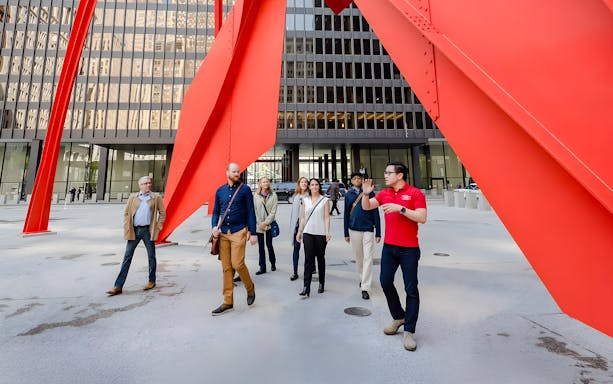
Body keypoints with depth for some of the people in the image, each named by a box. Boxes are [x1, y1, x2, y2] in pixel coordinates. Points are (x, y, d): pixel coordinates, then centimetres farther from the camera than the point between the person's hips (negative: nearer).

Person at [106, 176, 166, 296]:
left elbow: (162, 212, 5)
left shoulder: (156, 198, 2)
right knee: (127, 257, 3)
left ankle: (152, 281, 23)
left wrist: (158, 226, -2)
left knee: (151, 256, 8)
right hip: (134, 230, 2)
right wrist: (126, 228, 1)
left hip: (148, 230, -1)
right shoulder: (133, 197, 7)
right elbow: (126, 212, 10)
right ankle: (118, 286, 8)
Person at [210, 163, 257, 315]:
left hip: (239, 232, -4)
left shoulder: (245, 189, -2)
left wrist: (253, 232, -7)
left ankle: (250, 288, 20)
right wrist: (214, 226, -5)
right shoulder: (220, 191, 9)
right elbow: (216, 211, 14)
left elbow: (251, 211, -3)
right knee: (226, 268, 8)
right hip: (223, 233, 4)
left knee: (237, 264, -10)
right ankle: (228, 302, 19)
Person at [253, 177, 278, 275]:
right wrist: (259, 223, -7)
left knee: (269, 245, 3)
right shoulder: (256, 196, 1)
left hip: (269, 224, -1)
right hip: (258, 225, 1)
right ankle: (262, 267, 17)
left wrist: (265, 223, -10)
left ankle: (273, 264, 26)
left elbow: (273, 211, -5)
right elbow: (254, 210, 0)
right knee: (261, 246, 7)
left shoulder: (273, 195, -2)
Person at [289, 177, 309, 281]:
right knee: (296, 247, 6)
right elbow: (293, 211, 15)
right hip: (297, 224, 4)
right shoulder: (295, 196, 12)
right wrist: (291, 226, 12)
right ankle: (295, 272, 13)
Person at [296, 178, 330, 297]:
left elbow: (327, 217, -2)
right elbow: (303, 218, 11)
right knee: (308, 259, -5)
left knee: (320, 258, 10)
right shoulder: (305, 200, 9)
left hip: (320, 233, -1)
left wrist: (327, 232, -11)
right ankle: (306, 287, -4)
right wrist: (299, 232, 9)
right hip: (308, 233, 2)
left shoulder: (325, 200, 1)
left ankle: (321, 283, 25)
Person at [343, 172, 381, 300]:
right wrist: (346, 233, 8)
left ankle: (365, 288, 2)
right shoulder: (348, 194, 5)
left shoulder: (369, 193, -2)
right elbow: (346, 214, 9)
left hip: (368, 230, -2)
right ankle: (362, 278, 38)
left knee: (368, 258, -4)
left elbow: (375, 213, -1)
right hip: (354, 230, 3)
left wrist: (378, 233, -2)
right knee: (358, 257, 15)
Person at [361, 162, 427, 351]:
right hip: (389, 247, 5)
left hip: (409, 249, -5)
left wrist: (400, 208, -23)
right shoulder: (384, 193, 8)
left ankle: (409, 331, 17)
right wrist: (366, 194, -12)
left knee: (411, 289, 3)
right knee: (385, 282, 9)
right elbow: (366, 207, 6)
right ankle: (398, 317, 32)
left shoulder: (415, 193, -8)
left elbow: (422, 218, -16)